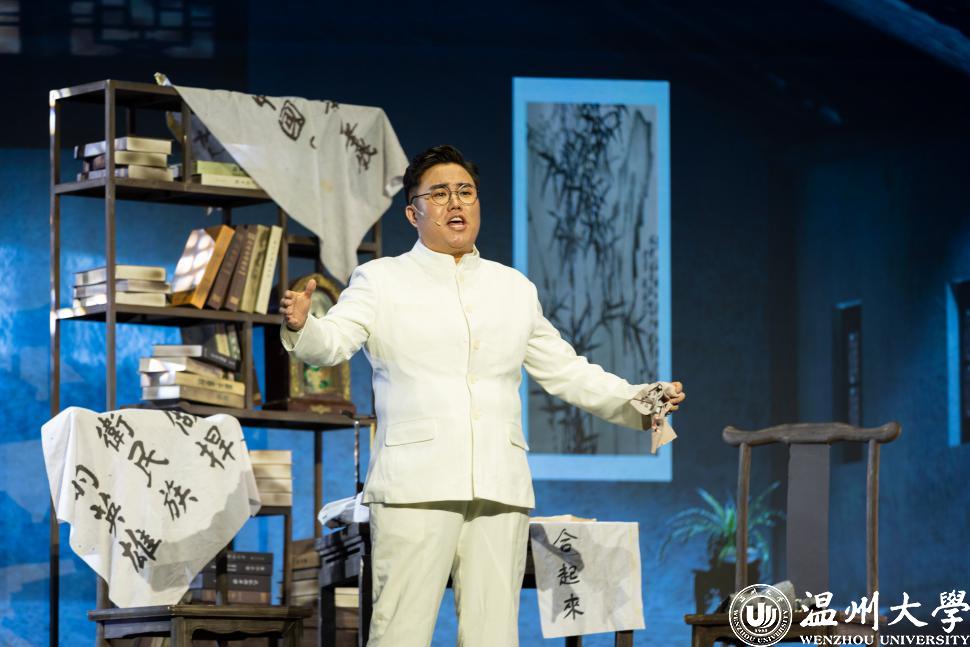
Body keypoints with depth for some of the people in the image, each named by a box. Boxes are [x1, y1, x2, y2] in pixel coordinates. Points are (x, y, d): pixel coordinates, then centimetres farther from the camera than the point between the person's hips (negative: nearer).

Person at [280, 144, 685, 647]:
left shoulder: (515, 288, 21)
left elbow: (565, 371, 26)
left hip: (499, 492, 4)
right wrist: (300, 326, -29)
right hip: (415, 487, -4)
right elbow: (332, 341, -6)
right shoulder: (381, 280, 9)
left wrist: (637, 401, 14)